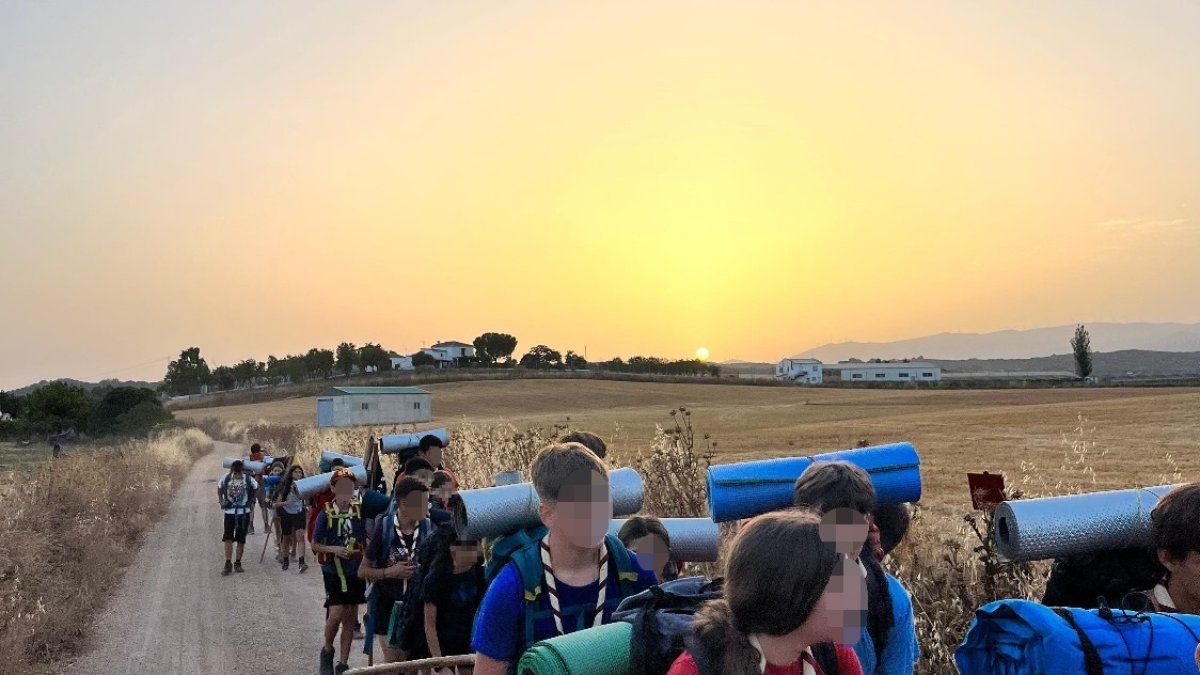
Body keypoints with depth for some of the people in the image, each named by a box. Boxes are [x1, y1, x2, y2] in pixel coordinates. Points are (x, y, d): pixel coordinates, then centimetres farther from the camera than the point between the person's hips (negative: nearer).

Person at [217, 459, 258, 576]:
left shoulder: (249, 480, -9)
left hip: (244, 512, 0)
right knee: (228, 538, -8)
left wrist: (252, 502, 7)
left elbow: (256, 489, 10)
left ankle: (238, 563, 16)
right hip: (230, 512, 0)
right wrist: (221, 501, 5)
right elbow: (219, 488, 13)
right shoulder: (226, 479, -7)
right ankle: (228, 564, -3)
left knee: (241, 539, 5)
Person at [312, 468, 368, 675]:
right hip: (334, 571, -3)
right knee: (336, 614, -10)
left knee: (350, 617, 7)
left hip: (355, 572, 3)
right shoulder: (326, 514, -8)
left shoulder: (359, 512, 0)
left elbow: (366, 540, 11)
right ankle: (327, 650, 19)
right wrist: (333, 549, -19)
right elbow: (315, 545, -2)